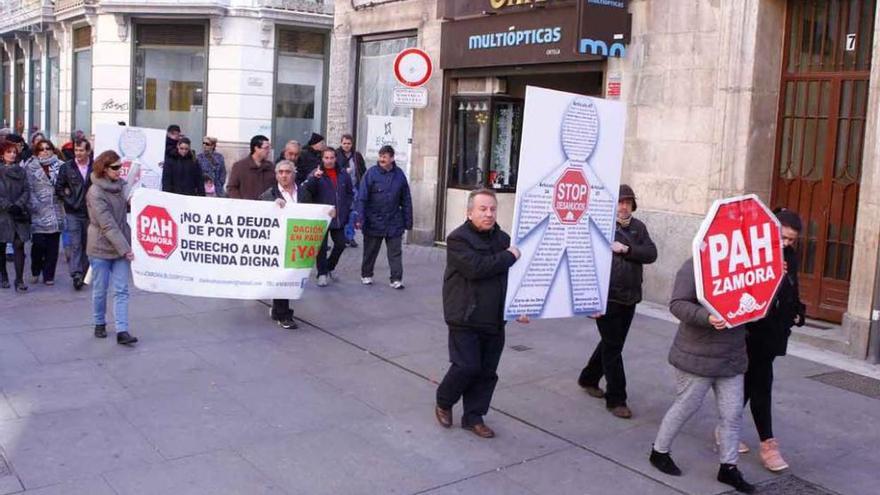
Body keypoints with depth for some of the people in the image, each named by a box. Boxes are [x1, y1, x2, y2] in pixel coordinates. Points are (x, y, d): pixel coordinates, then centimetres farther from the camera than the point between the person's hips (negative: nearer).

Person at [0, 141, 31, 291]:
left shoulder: (21, 171, 8)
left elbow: (26, 191, 3)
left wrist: (19, 205, -12)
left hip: (19, 215, 1)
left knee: (19, 245, -7)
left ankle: (19, 280, -6)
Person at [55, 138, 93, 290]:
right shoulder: (66, 167, 2)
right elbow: (59, 188, 6)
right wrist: (69, 201, -3)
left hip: (90, 213, 1)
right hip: (73, 213, -1)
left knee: (87, 245, 8)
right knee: (75, 245, -8)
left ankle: (83, 274, 19)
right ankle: (76, 275, -10)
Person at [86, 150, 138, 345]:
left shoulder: (120, 184, 2)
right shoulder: (96, 193, -16)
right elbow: (108, 225, -21)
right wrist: (125, 249, -23)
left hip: (121, 247, 5)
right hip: (101, 248, -5)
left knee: (121, 291, 0)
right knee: (100, 289, 10)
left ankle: (122, 331, -2)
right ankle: (99, 324, 29)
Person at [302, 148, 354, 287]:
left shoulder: (343, 175, 5)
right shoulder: (316, 174, -7)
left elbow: (350, 193, 18)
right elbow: (305, 190, -21)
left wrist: (346, 207, 7)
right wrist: (314, 177, -37)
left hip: (339, 218, 4)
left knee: (340, 244, 11)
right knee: (322, 247, 1)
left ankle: (329, 267, 32)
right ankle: (322, 274, 11)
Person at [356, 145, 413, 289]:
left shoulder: (399, 174, 1)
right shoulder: (371, 173, -7)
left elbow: (406, 200, 6)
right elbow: (362, 197, -8)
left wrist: (408, 221, 6)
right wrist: (360, 218, -14)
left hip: (394, 222, 2)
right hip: (374, 221, -1)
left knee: (395, 252, 2)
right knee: (370, 251, 13)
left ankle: (396, 279, 9)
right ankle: (366, 275, 30)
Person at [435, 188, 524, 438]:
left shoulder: (503, 239, 10)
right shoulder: (458, 238, -10)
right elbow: (476, 268, -25)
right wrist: (509, 256, -17)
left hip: (494, 319, 6)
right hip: (465, 317, -6)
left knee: (487, 371, 9)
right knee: (467, 366, -8)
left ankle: (473, 417, 23)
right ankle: (443, 403, 19)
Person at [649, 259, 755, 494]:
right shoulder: (693, 267, -14)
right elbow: (677, 304, -20)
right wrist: (707, 317, -34)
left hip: (732, 358, 7)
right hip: (698, 358, -6)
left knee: (733, 413, 8)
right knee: (685, 407, 7)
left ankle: (728, 467, 22)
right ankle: (659, 452, 27)